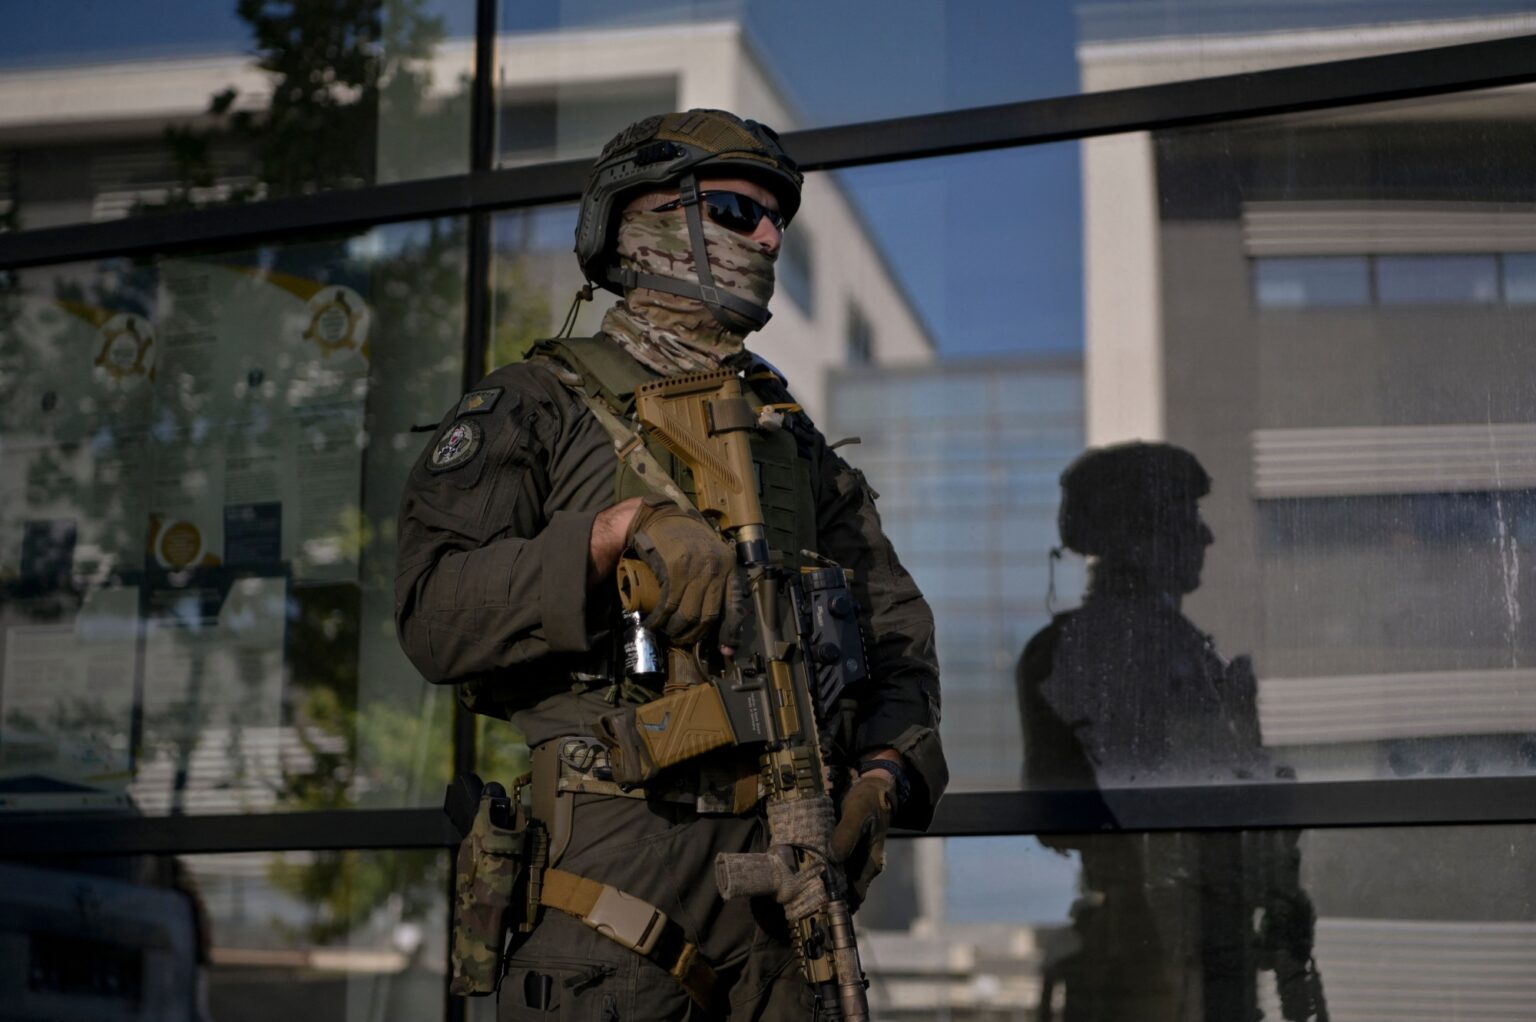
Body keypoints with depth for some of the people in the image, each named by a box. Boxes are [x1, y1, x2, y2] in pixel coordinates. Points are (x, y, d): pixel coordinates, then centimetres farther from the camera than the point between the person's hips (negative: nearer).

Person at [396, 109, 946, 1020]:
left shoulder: (792, 437, 21)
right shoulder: (533, 408, 4)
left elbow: (896, 628, 17)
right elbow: (436, 616, -10)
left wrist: (883, 772, -2)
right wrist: (619, 533, -21)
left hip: (780, 866, 5)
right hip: (615, 864, -5)